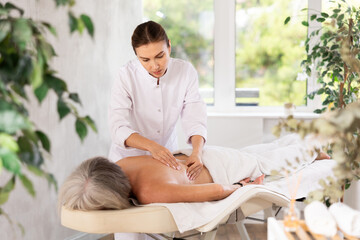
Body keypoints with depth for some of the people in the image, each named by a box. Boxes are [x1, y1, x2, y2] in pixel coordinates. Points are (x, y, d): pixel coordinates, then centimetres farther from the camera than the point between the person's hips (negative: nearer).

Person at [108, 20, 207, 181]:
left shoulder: (186, 71, -10)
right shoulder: (127, 75, -17)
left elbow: (194, 119, -11)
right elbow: (118, 127, -24)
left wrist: (197, 152, -32)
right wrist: (152, 146, -42)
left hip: (168, 154, 1)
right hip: (129, 156, -1)